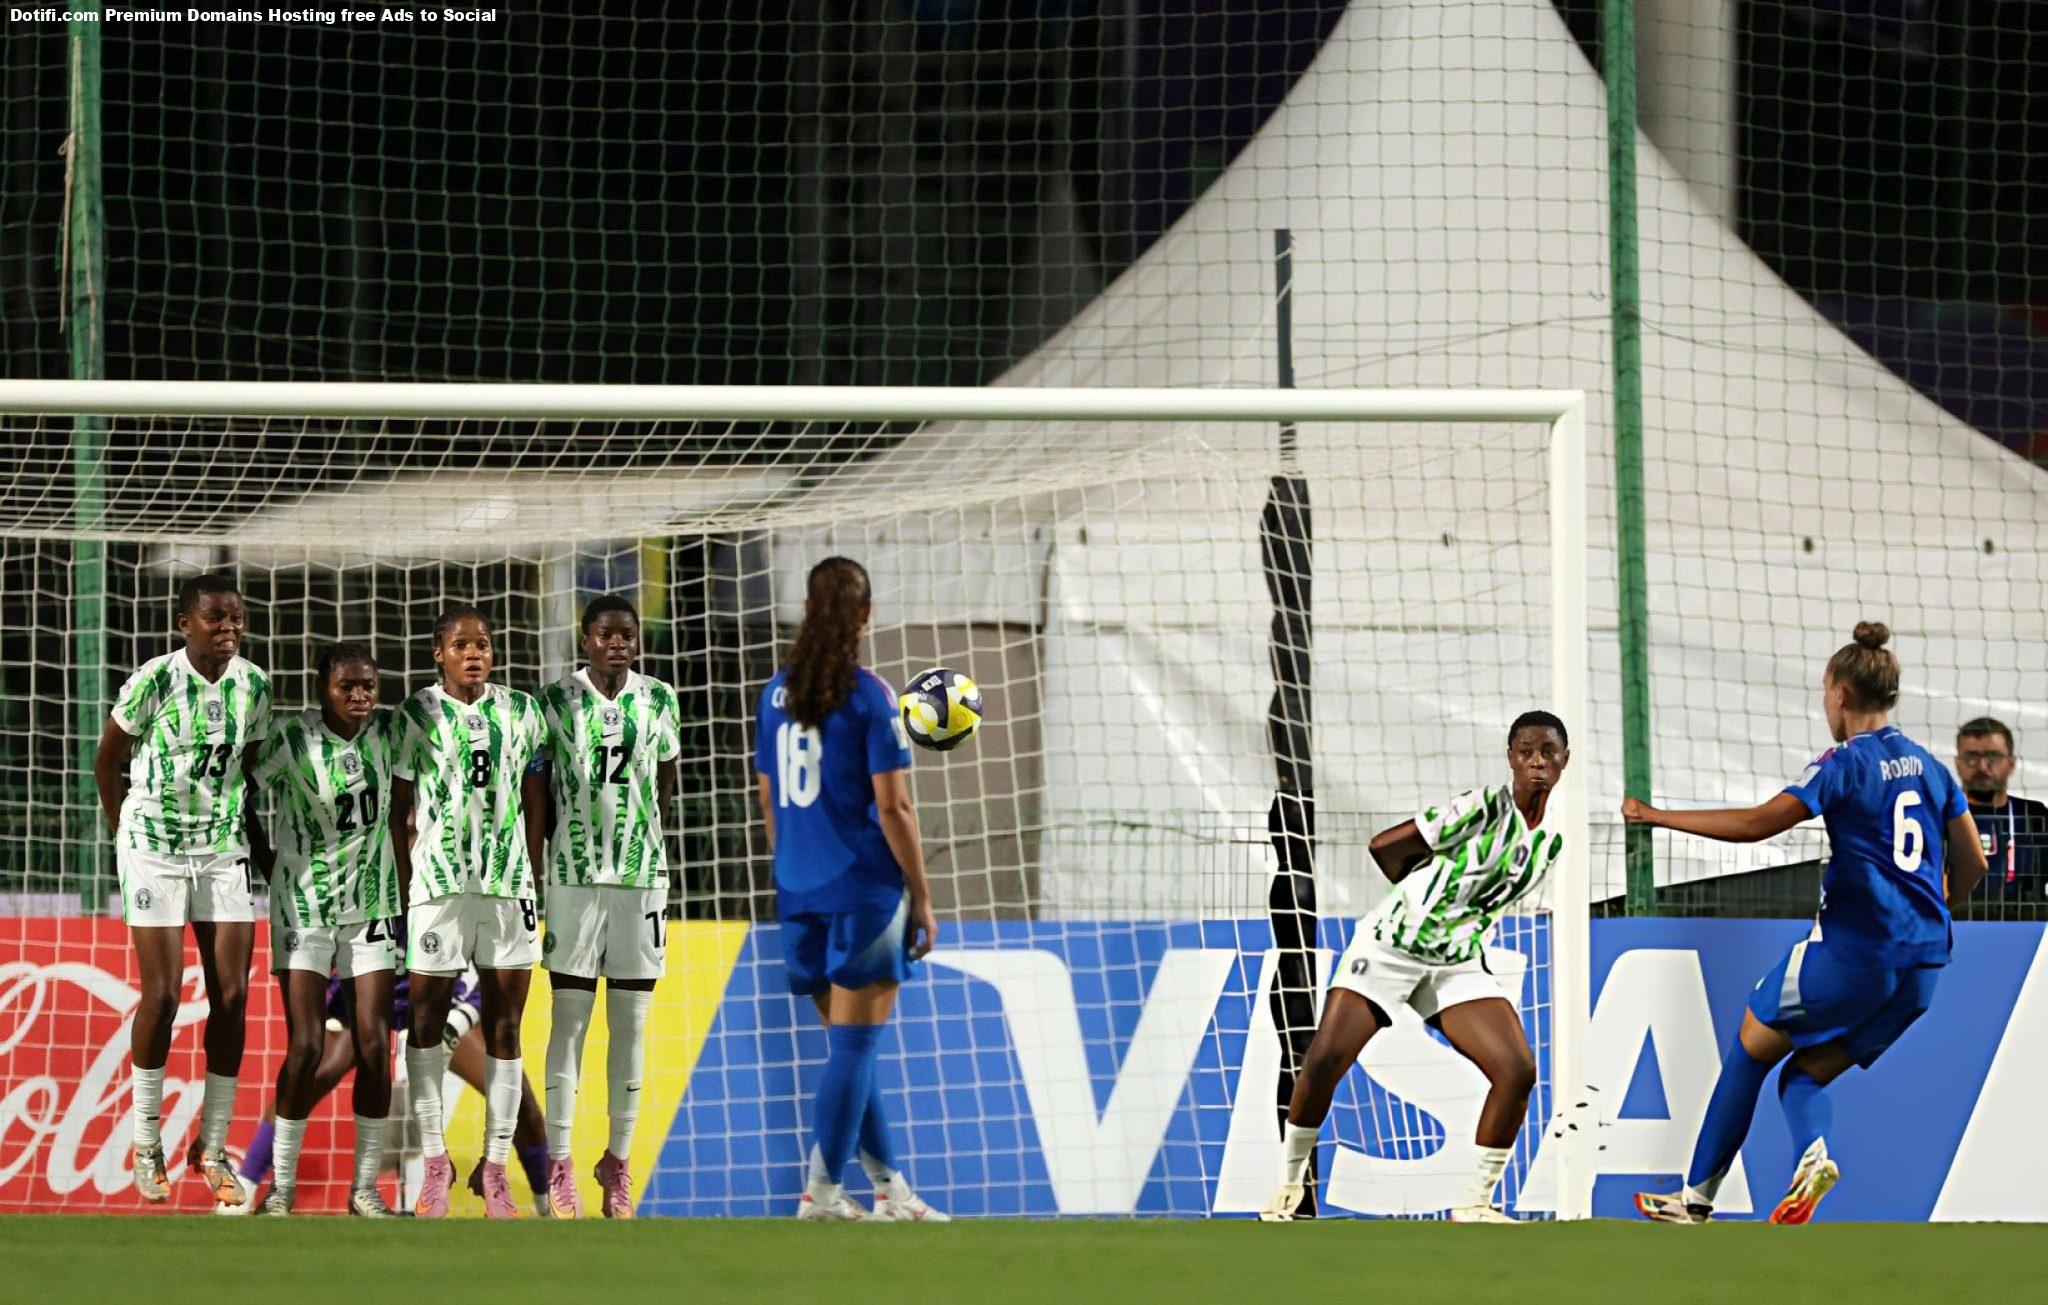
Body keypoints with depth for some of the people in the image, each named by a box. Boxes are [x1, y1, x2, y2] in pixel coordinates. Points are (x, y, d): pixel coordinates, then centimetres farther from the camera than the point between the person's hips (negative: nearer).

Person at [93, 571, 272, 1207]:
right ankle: (146, 1145, 9)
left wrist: (259, 845, 10)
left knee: (232, 996, -1)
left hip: (225, 851, 4)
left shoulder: (253, 685, 0)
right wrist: (127, 836, 3)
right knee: (162, 994, -6)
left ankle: (213, 1147, 9)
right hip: (156, 850, -4)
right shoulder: (155, 680, -13)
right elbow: (107, 763, -2)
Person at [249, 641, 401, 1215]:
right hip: (303, 904, -3)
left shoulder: (387, 733, 0)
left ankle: (366, 1187, 4)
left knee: (374, 1045, -3)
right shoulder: (292, 738, -13)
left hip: (372, 904, 3)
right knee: (306, 1044, -10)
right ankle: (282, 1183, 2)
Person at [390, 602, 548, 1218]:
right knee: (427, 1019, 1)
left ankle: (494, 1166, 5)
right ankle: (434, 1160, 9)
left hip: (509, 886, 2)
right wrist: (404, 887, -2)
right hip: (437, 883, -2)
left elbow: (535, 802, 13)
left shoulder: (521, 713, 10)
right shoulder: (416, 716, 2)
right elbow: (399, 809, 3)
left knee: (505, 1026, 1)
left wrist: (534, 878, 8)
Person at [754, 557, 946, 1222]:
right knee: (854, 1044, -2)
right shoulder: (868, 695, -10)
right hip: (864, 890, -6)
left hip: (799, 891, 6)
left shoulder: (779, 691, 8)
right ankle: (822, 1191, -5)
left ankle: (891, 1187, 17)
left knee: (848, 1042, 13)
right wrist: (922, 899, -5)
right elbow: (891, 807, -12)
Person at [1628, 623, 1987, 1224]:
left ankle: (1697, 1196, 11)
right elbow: (1972, 864, 16)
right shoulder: (1929, 766, 12)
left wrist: (1657, 817, -8)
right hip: (1923, 962, 6)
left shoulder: (1846, 763, -7)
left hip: (1853, 948, -6)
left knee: (1751, 1046, 11)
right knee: (1805, 1073, 15)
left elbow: (1757, 823, -16)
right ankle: (1813, 1152, -18)